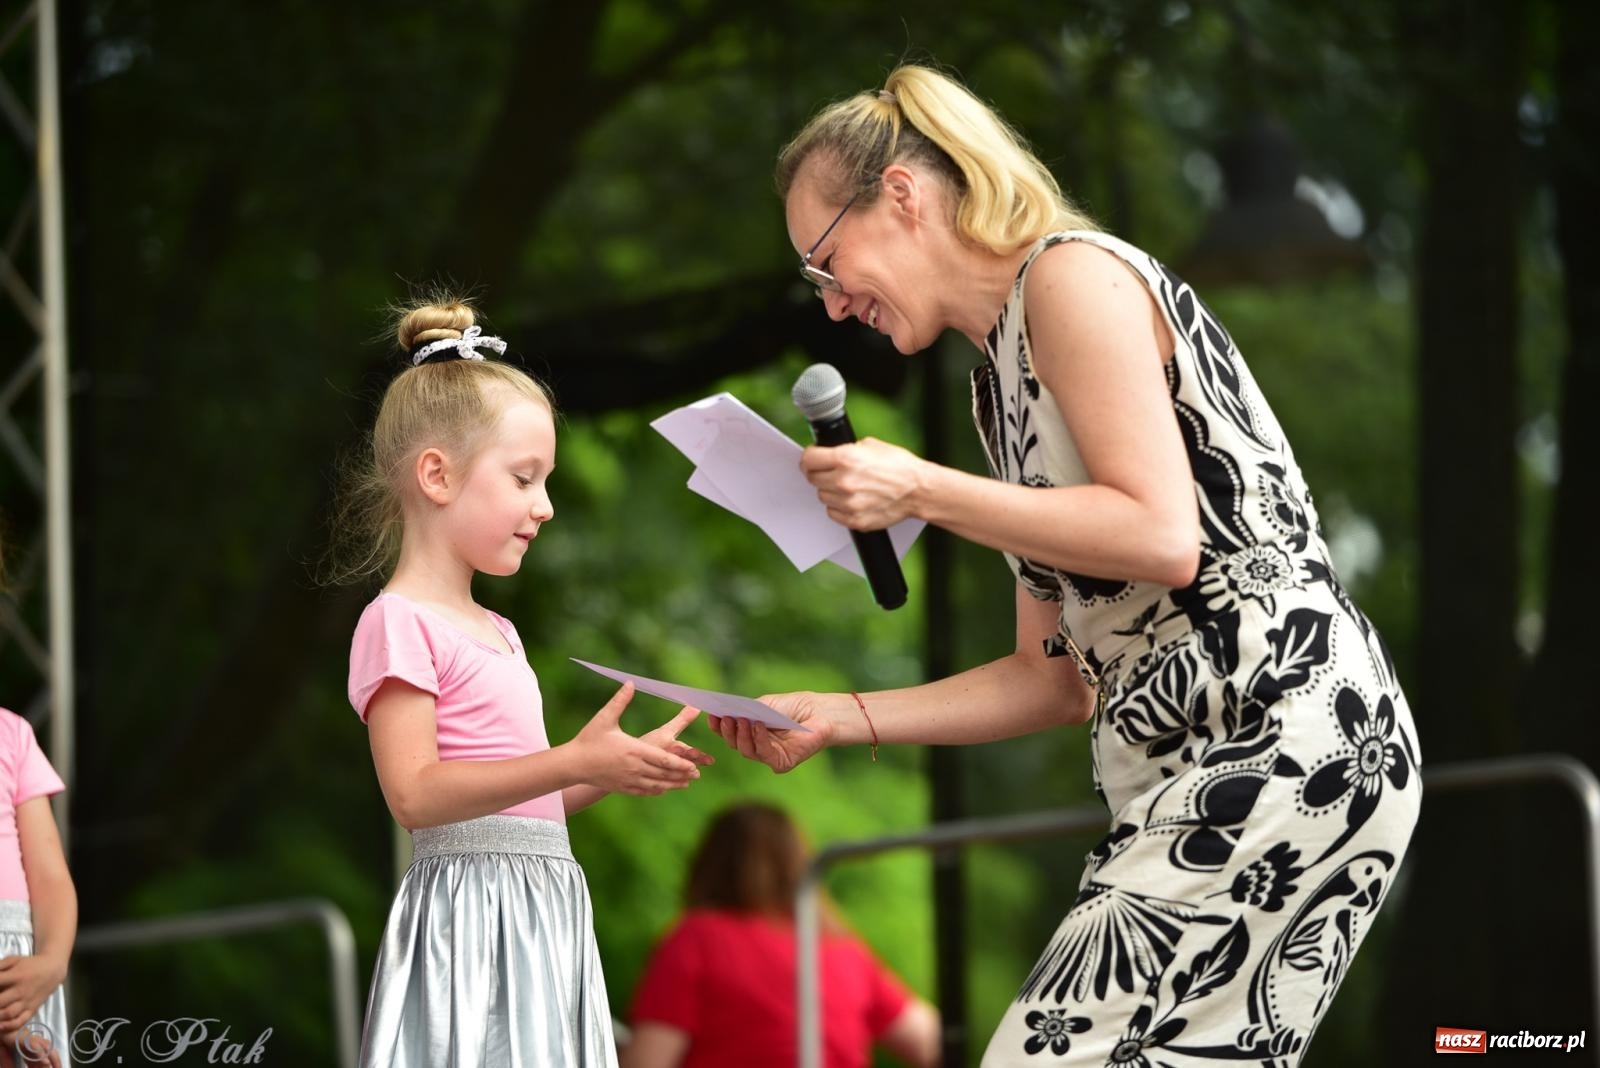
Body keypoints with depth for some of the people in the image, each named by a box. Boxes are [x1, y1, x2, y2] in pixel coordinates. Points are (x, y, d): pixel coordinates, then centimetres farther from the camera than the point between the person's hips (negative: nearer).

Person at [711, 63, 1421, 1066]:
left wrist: (923, 492, -10)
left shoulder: (1073, 275, -3)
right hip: (1183, 774, 9)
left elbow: (1162, 536, -15)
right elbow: (1060, 677, 21)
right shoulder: (1000, 378, 23)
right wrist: (836, 718, 16)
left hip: (1282, 733, -9)